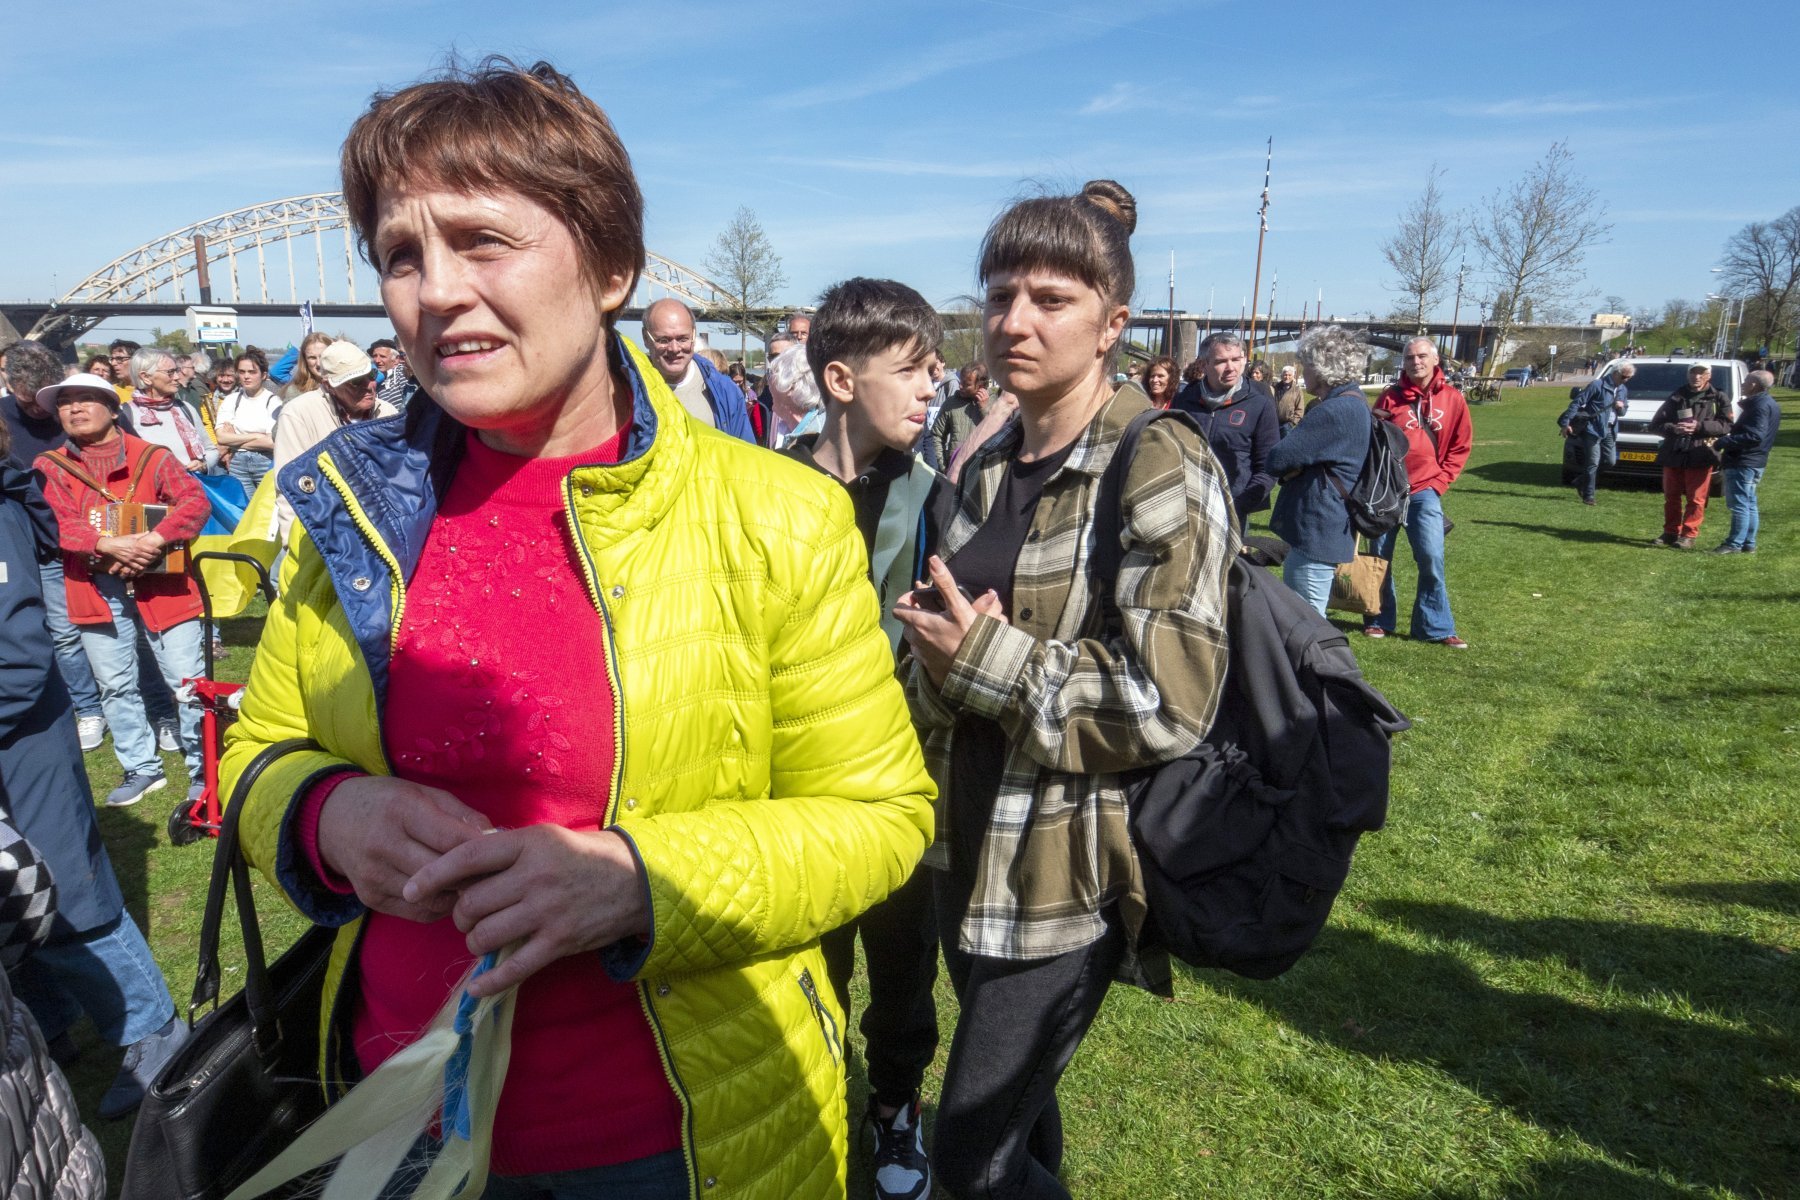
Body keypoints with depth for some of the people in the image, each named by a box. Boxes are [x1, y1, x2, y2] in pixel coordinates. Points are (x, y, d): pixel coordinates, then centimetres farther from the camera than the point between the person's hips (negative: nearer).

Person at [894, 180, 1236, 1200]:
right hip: (969, 850, 7)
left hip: (1070, 876, -7)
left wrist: (986, 658, -19)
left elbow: (1170, 703, -21)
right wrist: (934, 661, -7)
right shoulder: (987, 468, 7)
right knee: (1017, 1110, 24)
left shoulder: (1161, 471, -15)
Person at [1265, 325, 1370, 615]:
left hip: (1317, 534, -11)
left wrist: (1290, 469, 1)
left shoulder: (1336, 411, -21)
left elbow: (1277, 460, -19)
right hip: (1316, 530, 11)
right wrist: (1296, 466, -4)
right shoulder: (1354, 404, 14)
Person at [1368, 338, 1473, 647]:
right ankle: (1380, 620, 22)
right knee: (1380, 557, 8)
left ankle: (1436, 627, 5)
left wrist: (1440, 481, 0)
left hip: (1425, 491, 0)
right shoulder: (1390, 397, 0)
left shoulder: (1453, 399, 2)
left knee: (1431, 558, -6)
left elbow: (1460, 447, 8)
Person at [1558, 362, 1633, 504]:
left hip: (1609, 431, 7)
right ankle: (1588, 496, 1)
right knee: (1593, 463, -6)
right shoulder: (1598, 385, -11)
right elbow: (1577, 402, -14)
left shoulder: (1624, 390, 13)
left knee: (1610, 461, 6)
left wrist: (1622, 407, -3)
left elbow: (1623, 411, 23)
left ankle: (1582, 481, 24)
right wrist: (1565, 423, -20)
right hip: (1593, 429, -7)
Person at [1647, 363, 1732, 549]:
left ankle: (1689, 535, 3)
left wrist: (1699, 427, -17)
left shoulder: (1718, 398, 6)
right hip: (1673, 455, 3)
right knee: (1671, 496, 9)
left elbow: (1726, 425, -5)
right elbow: (1655, 424, 7)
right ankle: (1670, 532, 20)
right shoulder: (1676, 396, 12)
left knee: (1696, 498, -3)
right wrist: (1673, 429, -13)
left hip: (1700, 456, -3)